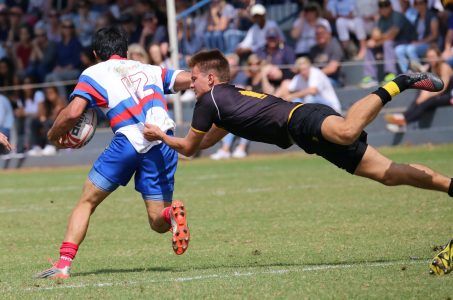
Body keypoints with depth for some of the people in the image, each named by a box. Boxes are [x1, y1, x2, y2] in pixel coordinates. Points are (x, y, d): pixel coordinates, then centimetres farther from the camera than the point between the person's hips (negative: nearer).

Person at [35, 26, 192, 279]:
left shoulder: (94, 73, 14)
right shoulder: (150, 70, 27)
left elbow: (73, 112, 2)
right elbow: (190, 79, 14)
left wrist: (53, 135, 17)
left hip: (129, 141, -3)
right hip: (164, 142, 3)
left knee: (87, 202, 14)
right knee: (159, 222, 10)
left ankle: (64, 263, 0)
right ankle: (172, 213, -26)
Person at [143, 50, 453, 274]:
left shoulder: (210, 99, 7)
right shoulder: (233, 97, 33)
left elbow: (189, 147, 16)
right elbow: (207, 141, 48)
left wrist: (161, 136, 35)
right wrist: (163, 136, 51)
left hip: (303, 119, -8)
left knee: (347, 132, -43)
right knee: (387, 173, -3)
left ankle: (395, 85, -33)